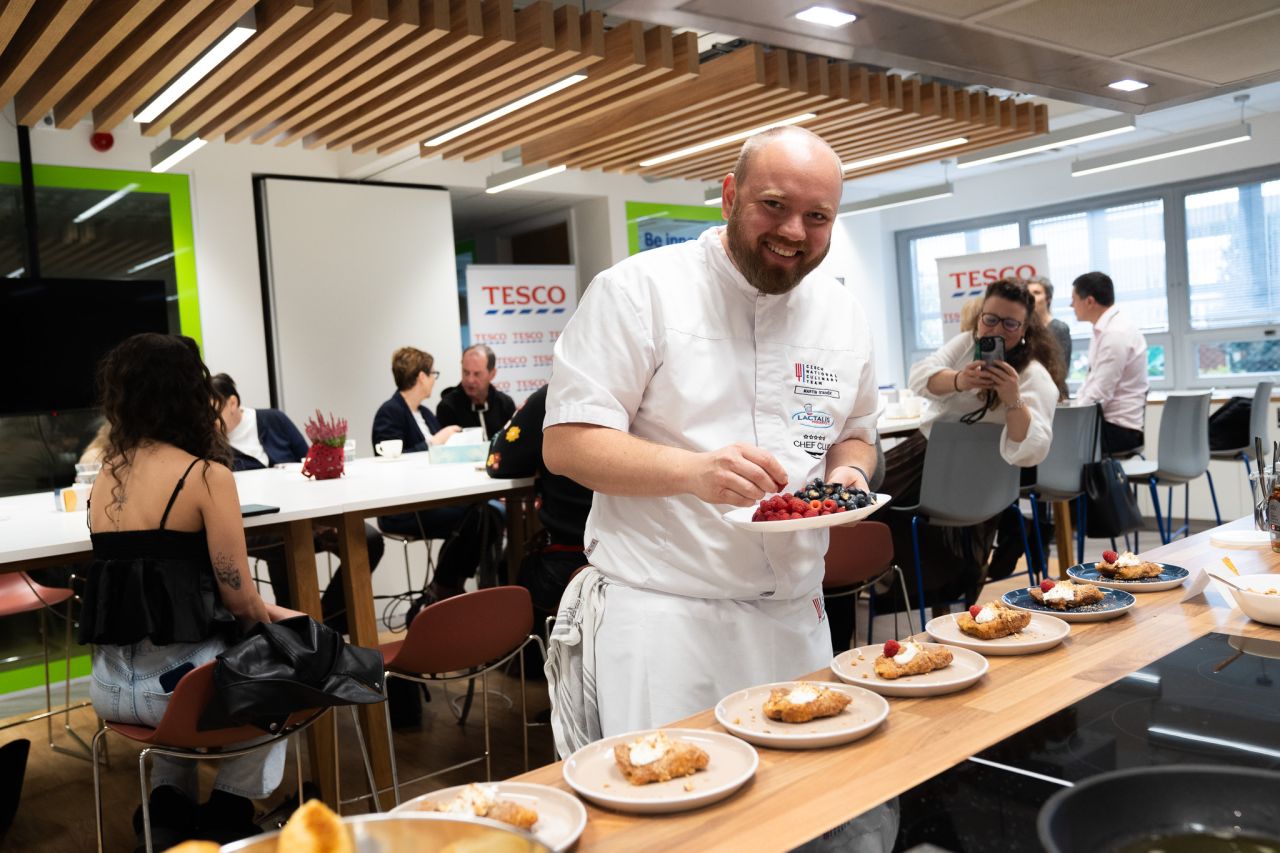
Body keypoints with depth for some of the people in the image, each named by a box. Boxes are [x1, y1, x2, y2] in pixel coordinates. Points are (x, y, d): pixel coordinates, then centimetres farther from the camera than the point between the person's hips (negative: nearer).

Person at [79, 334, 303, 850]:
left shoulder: (105, 476, 8)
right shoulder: (207, 475, -14)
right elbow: (239, 599, -11)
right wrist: (275, 616, 10)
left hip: (110, 685, 6)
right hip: (179, 680, -6)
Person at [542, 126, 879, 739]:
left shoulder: (843, 314, 8)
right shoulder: (638, 290, -10)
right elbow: (566, 444, -14)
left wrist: (848, 471, -4)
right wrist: (693, 470, -29)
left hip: (794, 615, 6)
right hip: (660, 614, -5)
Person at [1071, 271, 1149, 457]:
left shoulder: (1116, 335, -18)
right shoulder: (1104, 330, 13)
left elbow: (1100, 394, -21)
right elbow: (1092, 383, 16)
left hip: (1118, 429, -9)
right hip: (1108, 422, 9)